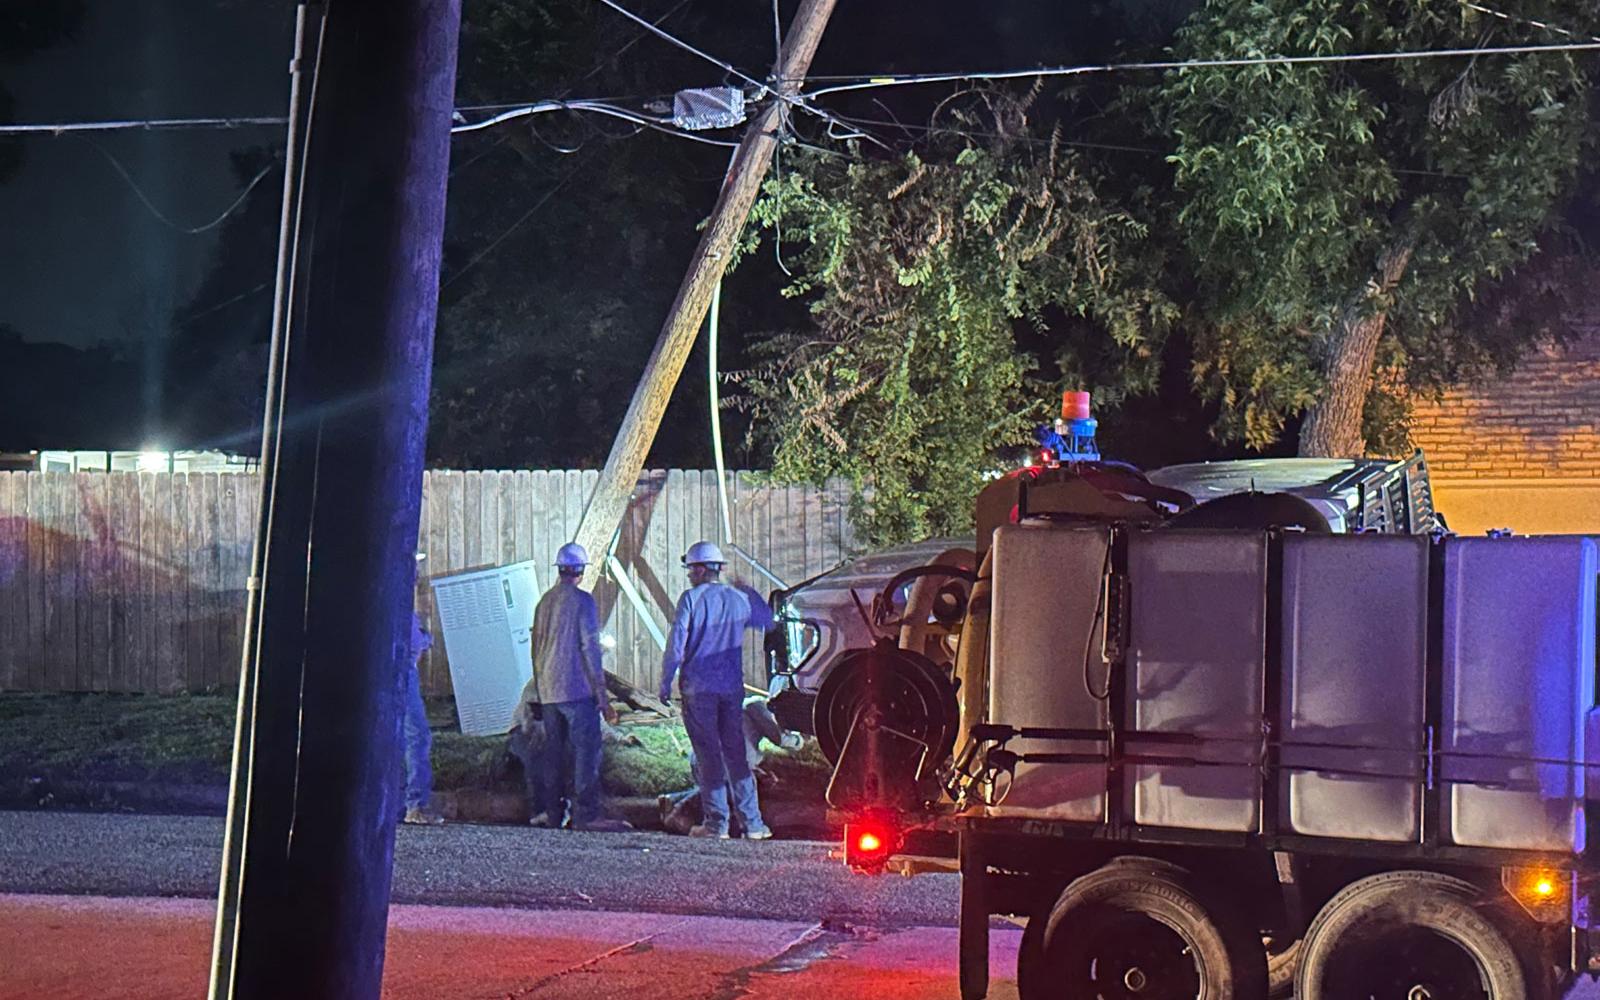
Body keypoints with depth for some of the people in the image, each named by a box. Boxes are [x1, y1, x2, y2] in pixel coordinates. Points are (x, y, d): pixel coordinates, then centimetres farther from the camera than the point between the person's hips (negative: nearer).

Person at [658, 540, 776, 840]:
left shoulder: (691, 599, -8)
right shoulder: (738, 599, 6)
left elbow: (676, 646, -11)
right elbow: (767, 620, 26)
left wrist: (665, 683, -3)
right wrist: (748, 591, 37)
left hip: (698, 689, -4)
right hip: (732, 688, 4)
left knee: (708, 756, 1)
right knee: (736, 753, 9)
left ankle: (716, 822, 2)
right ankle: (751, 822, 8)